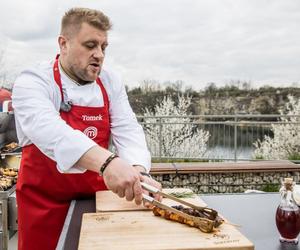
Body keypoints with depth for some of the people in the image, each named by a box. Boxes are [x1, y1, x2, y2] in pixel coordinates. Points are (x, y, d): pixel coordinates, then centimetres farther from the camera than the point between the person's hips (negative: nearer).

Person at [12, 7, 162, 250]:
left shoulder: (111, 82, -1)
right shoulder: (32, 82, -17)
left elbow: (127, 130, -11)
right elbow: (49, 131, -36)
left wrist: (138, 169, -32)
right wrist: (107, 162, -52)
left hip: (97, 196, 4)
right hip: (46, 201, -3)